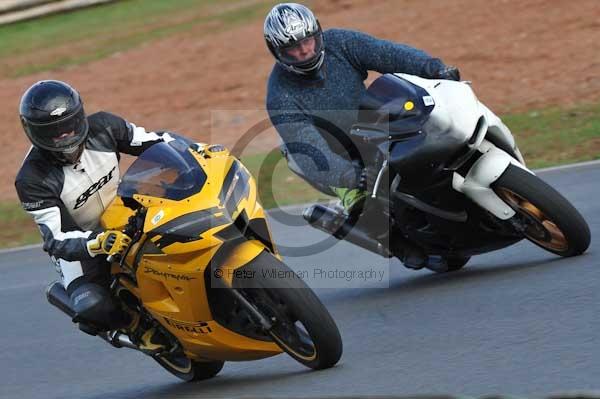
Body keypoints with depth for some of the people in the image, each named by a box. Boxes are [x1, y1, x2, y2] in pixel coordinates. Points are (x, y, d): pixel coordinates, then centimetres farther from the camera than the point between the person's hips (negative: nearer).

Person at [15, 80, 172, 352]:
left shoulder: (103, 128, -15)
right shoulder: (32, 181, -27)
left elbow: (156, 142, -3)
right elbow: (57, 240, -30)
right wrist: (98, 243, -50)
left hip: (124, 221, 5)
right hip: (77, 243, -5)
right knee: (92, 307, -34)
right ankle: (135, 324, -3)